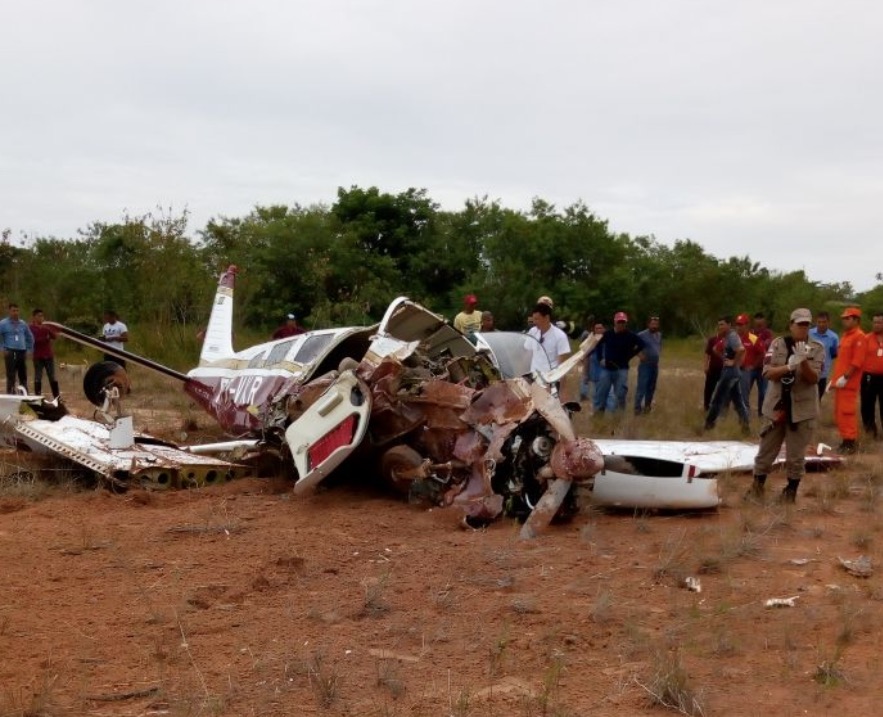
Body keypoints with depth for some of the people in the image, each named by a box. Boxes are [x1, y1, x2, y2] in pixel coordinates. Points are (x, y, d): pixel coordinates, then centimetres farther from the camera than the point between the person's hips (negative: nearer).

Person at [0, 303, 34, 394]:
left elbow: (30, 337, 21)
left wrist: (28, 350, 13)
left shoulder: (23, 324, 12)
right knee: (11, 376, -8)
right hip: (10, 352, -4)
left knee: (23, 376, 9)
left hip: (22, 352, 4)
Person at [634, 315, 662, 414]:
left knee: (651, 387, 12)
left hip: (655, 365, 7)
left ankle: (647, 406, 24)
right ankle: (637, 408, -11)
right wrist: (639, 354, -18)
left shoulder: (659, 335, 9)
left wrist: (658, 353, 11)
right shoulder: (641, 335, -13)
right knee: (642, 387, -12)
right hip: (645, 365, -7)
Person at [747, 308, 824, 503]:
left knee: (796, 456, 4)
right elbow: (768, 373, -11)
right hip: (776, 405, 1)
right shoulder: (778, 344, -2)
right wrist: (789, 366, -26)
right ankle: (757, 486, 26)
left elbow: (813, 379, -10)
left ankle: (791, 491, 19)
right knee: (766, 450, 10)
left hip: (802, 409, -1)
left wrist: (804, 362, -27)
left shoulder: (817, 348, -2)